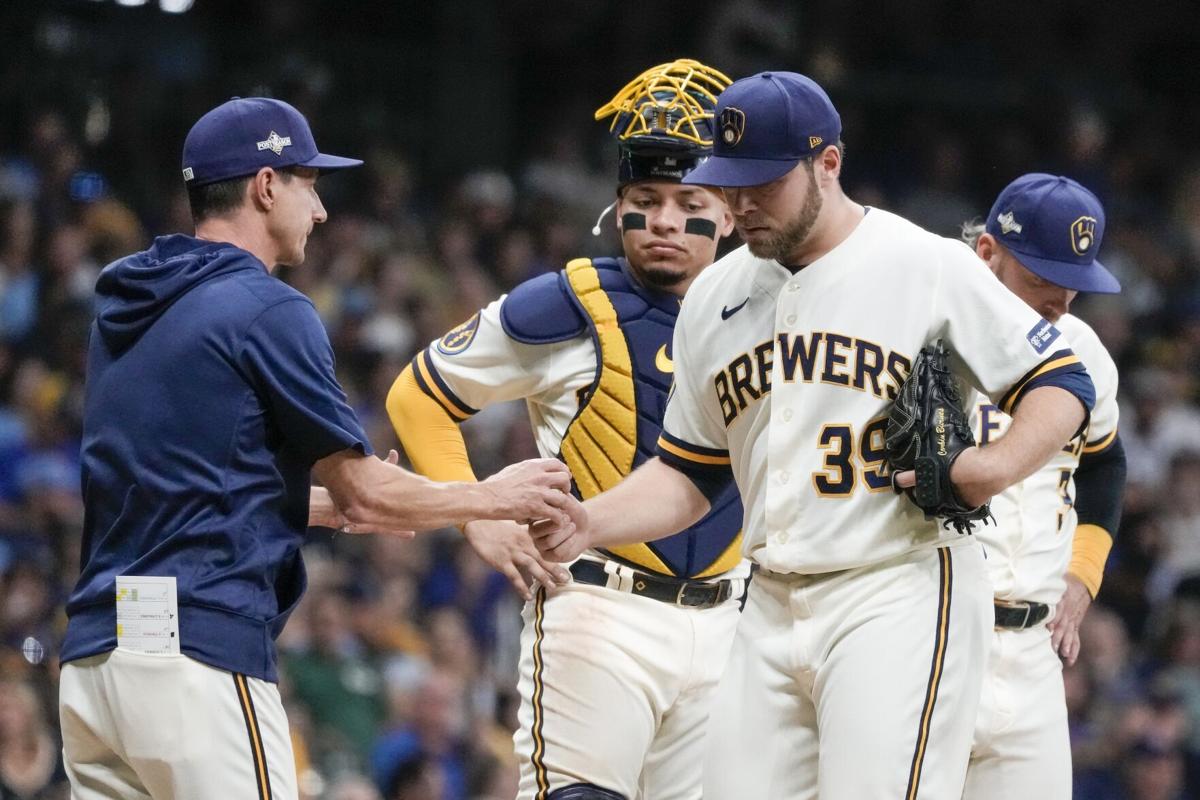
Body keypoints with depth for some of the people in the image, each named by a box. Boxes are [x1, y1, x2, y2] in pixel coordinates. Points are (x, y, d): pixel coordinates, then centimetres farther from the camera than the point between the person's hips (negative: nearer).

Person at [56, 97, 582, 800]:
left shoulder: (123, 311, 18)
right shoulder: (269, 311, -7)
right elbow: (363, 489, -4)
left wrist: (332, 505, 32)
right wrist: (494, 498, 11)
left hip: (92, 656, 8)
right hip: (201, 654, -8)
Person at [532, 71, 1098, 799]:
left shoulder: (927, 266, -4)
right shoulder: (715, 296, 14)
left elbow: (1062, 384, -1)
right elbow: (688, 476, 19)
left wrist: (1001, 465, -19)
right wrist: (582, 527, 3)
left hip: (901, 599, -6)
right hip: (772, 612, 6)